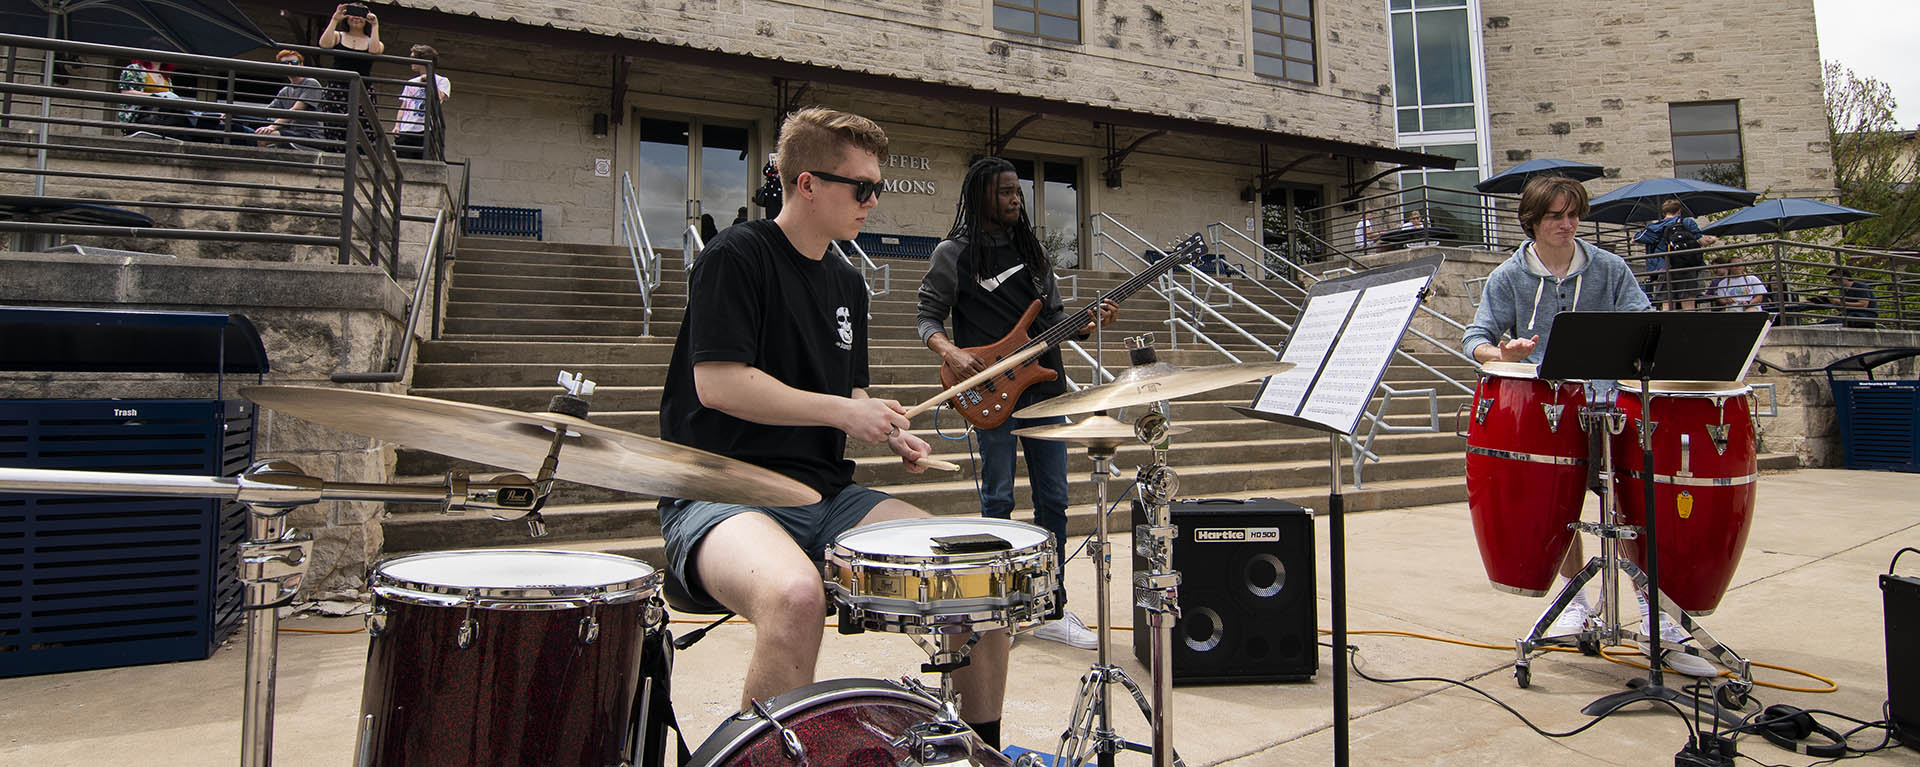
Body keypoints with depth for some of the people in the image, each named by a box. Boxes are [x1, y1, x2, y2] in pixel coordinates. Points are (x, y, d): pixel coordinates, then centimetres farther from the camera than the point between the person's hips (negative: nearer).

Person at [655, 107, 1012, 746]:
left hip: (827, 495, 7)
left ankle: (983, 746, 13)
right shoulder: (735, 257, -6)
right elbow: (717, 383, -16)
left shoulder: (847, 284, 17)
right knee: (795, 594, -40)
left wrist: (890, 431, 2)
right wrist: (845, 411, -15)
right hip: (722, 494, -7)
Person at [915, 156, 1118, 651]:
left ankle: (1051, 610, 17)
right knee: (998, 500, 3)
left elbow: (1052, 314, 17)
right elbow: (928, 317, -2)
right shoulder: (953, 253, -1)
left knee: (1053, 499, 6)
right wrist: (949, 351, -22)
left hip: (1044, 386, 5)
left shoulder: (1029, 247, 15)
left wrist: (1088, 322, -2)